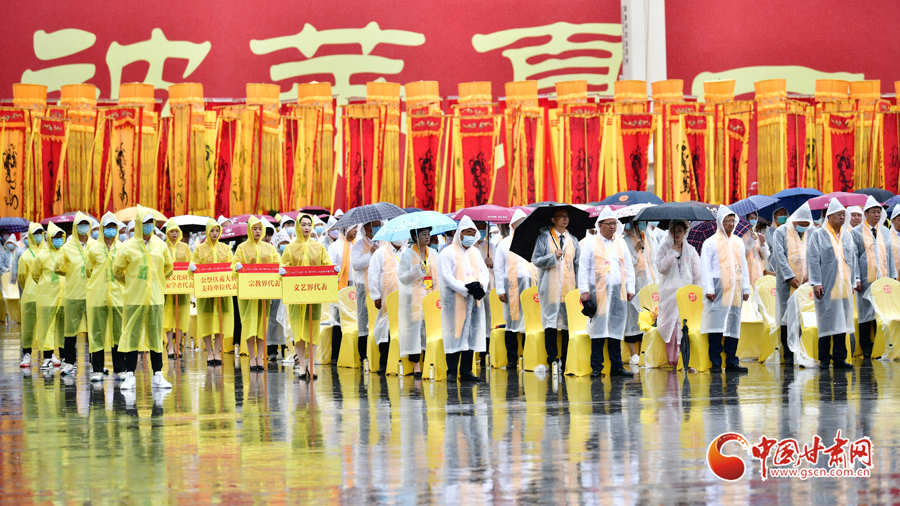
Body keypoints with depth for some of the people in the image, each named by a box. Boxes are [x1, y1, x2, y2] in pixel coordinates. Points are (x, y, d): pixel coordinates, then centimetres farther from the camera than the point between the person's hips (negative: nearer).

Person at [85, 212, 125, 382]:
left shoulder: (122, 248, 6)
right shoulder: (93, 248, 5)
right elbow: (87, 270, 14)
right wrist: (98, 281, 9)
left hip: (118, 295, 0)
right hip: (97, 295, 0)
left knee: (119, 332, 1)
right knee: (97, 332, 0)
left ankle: (119, 370, 8)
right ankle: (98, 370, 6)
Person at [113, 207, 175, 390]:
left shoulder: (160, 245, 7)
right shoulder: (128, 247, -2)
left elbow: (169, 267, 20)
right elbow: (117, 270, 8)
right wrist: (130, 284, 11)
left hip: (155, 298, 3)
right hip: (134, 298, -2)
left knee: (156, 336, 4)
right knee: (131, 335, -3)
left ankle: (158, 376, 8)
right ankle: (130, 376, 0)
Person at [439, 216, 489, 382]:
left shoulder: (475, 253, 16)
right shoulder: (448, 252, -2)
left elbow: (485, 272, 12)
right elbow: (447, 276, -11)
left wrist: (480, 285, -11)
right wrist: (466, 289, -20)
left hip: (474, 300, 6)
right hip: (455, 300, -6)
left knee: (471, 334, 4)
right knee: (455, 334, -6)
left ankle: (466, 371, 8)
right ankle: (452, 371, -3)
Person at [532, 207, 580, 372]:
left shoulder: (573, 240, 16)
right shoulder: (544, 238, 5)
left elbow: (577, 264, 18)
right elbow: (536, 260, -1)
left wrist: (579, 285, 9)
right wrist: (553, 257, -16)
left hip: (569, 288, 3)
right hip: (550, 289, -3)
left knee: (568, 325, 0)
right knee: (550, 322, -6)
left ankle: (565, 362, 3)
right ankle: (552, 358, -2)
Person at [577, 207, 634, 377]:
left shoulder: (621, 243, 16)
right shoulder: (590, 243, 4)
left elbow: (629, 267, 18)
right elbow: (583, 268, 1)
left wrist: (630, 288, 11)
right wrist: (584, 290, -6)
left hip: (618, 291, 3)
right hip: (598, 291, -3)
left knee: (616, 329, 3)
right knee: (598, 328, -4)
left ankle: (616, 365, 7)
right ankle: (596, 367, 0)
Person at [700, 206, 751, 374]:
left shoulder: (738, 242, 16)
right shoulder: (711, 243, 2)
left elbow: (743, 266, 19)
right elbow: (705, 267, -2)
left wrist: (746, 288, 11)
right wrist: (708, 289, -11)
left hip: (735, 290, 4)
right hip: (718, 289, -4)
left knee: (733, 326, 3)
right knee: (716, 327, -8)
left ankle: (731, 362, 7)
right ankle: (716, 363, -5)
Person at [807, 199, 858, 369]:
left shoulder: (847, 236, 15)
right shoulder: (818, 235, -1)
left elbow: (853, 260, 20)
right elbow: (813, 260, -7)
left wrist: (856, 279, 12)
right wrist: (816, 283, -14)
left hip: (844, 287, 5)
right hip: (827, 287, -5)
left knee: (841, 321, 4)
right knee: (827, 322, -4)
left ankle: (839, 358, 7)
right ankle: (824, 359, 2)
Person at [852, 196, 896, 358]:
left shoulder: (885, 232, 13)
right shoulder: (857, 232, 0)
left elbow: (890, 255, 14)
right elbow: (854, 257, -3)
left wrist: (892, 276, 9)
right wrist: (856, 278, -10)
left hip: (883, 278, 4)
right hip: (866, 280, -4)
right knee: (866, 314, -2)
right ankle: (866, 349, 5)